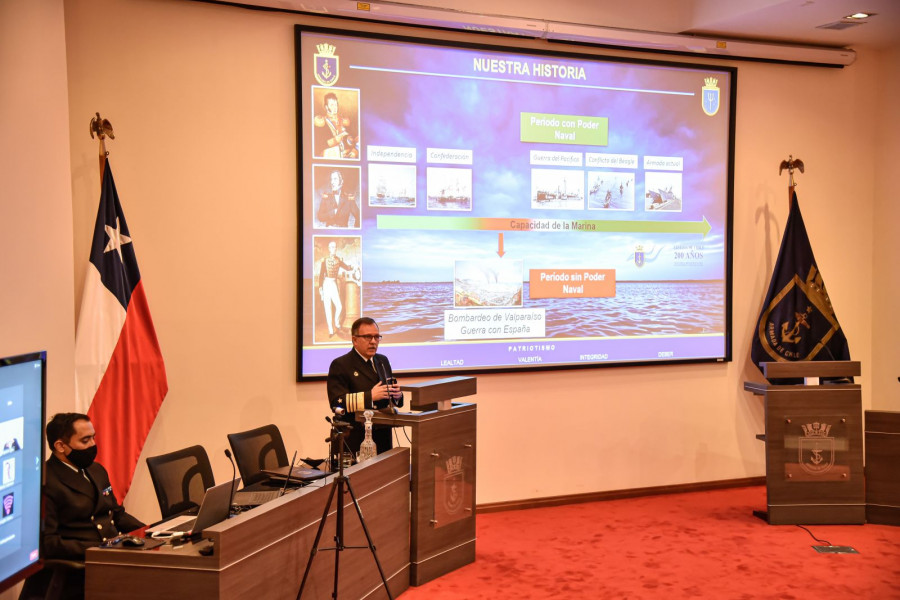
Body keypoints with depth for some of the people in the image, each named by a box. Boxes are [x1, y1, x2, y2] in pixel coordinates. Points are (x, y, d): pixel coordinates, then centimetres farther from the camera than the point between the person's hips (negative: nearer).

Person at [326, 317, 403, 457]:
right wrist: (370, 396, -22)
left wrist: (396, 394, 0)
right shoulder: (340, 365, -4)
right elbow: (337, 403, -14)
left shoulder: (383, 361, 18)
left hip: (383, 436, 6)